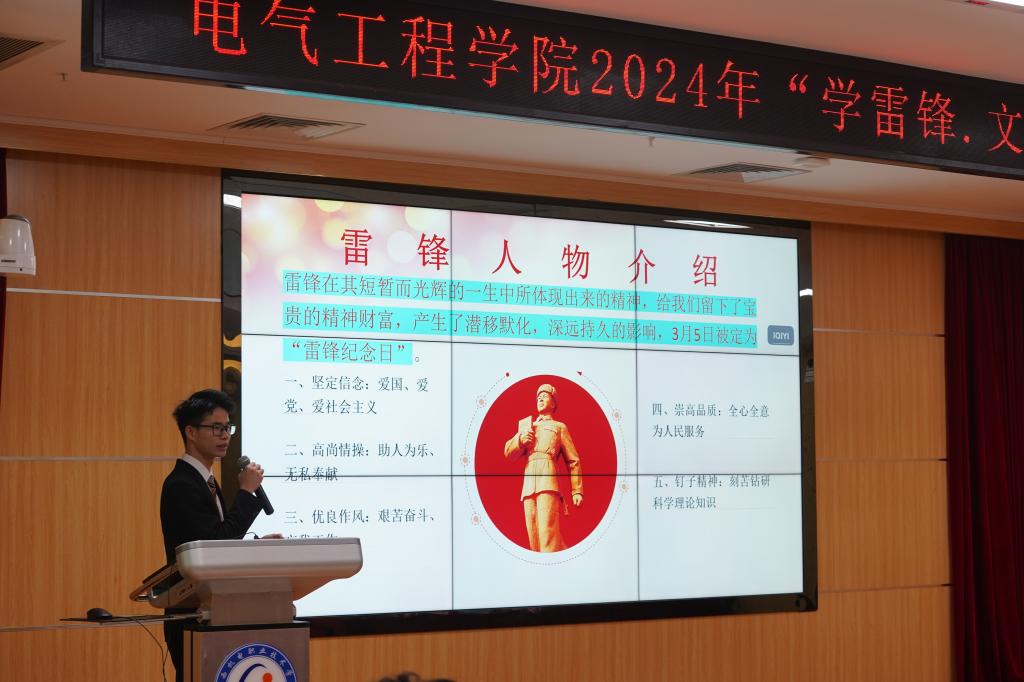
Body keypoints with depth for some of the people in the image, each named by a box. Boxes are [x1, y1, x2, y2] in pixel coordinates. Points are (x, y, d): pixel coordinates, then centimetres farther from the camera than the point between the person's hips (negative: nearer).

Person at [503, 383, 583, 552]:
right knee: (534, 536, -4)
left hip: (548, 482, -5)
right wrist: (521, 440, 0)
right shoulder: (526, 427, 31)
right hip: (528, 484, 5)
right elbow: (508, 453, 22)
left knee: (548, 530, -21)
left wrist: (577, 491, 3)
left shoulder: (559, 427, 19)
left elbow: (573, 461, 14)